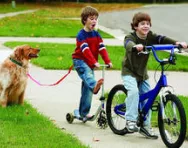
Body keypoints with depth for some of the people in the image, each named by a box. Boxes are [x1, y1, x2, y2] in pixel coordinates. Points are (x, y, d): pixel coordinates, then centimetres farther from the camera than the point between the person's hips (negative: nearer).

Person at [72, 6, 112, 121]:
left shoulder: (96, 34, 6)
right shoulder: (81, 35, -13)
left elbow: (102, 48, -5)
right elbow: (86, 50, -26)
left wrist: (108, 61, -18)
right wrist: (94, 62, -38)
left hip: (91, 64, 6)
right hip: (80, 61, -6)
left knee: (87, 88, 5)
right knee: (87, 73, -38)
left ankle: (83, 113, 12)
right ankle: (94, 86, -70)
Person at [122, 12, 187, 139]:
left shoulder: (150, 37, -6)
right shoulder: (131, 37, -18)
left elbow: (161, 39, -21)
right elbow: (128, 43, -41)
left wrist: (176, 43, -39)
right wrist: (135, 46, -66)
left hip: (142, 73, 6)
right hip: (129, 72, -6)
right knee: (134, 91, -29)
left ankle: (146, 126, 18)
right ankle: (131, 121, -22)